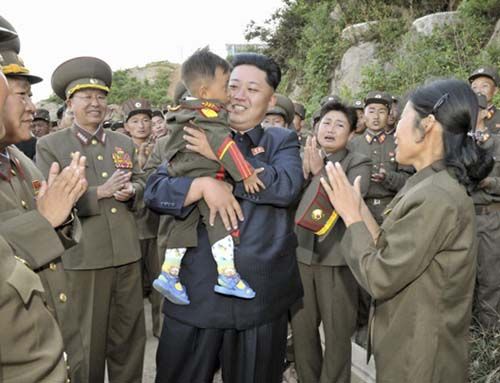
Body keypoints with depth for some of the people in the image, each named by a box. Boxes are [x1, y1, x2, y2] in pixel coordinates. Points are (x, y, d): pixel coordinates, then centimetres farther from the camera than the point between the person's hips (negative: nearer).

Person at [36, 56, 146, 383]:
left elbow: (140, 183, 12)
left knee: (129, 335, 16)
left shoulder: (125, 143, 11)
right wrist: (101, 192, -19)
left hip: (127, 254, 4)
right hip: (83, 257, -4)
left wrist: (130, 191, -12)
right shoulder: (50, 146, -3)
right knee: (88, 339, 11)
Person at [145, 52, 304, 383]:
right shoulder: (195, 139, 7)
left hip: (261, 294, 0)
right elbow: (154, 190, -1)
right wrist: (203, 184, -19)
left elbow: (287, 187, -15)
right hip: (196, 293, 1)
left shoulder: (282, 141, 5)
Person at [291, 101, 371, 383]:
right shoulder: (305, 158, 9)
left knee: (337, 332, 7)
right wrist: (304, 171, -13)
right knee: (301, 327, 13)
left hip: (337, 257, -3)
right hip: (302, 253, 4)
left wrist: (320, 172, -23)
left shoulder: (359, 163, -2)